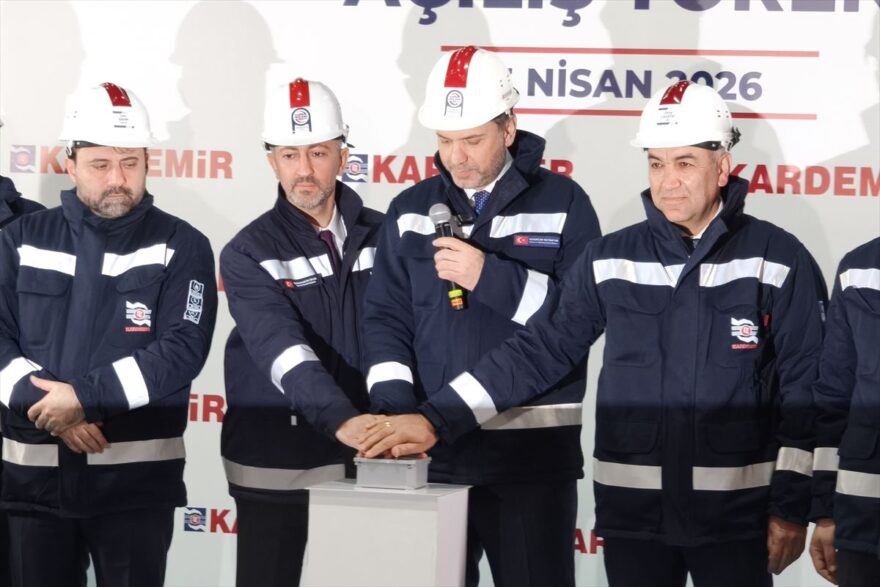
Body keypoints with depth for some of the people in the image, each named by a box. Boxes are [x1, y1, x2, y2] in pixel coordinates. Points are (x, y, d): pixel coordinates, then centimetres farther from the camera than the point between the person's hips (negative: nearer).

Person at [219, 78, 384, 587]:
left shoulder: (382, 236, 5)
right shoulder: (249, 254, -7)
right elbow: (284, 352, -22)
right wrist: (341, 421, -38)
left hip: (364, 461, 3)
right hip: (275, 467, -3)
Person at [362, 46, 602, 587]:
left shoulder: (562, 203, 0)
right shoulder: (412, 210, 10)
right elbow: (387, 317, 7)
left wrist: (491, 276, -16)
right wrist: (395, 408, -9)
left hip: (535, 450, -3)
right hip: (434, 448, 3)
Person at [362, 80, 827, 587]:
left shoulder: (778, 261, -3)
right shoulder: (611, 259, 4)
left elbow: (804, 390, -2)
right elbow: (540, 350, 3)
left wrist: (792, 506, -5)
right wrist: (438, 419, -6)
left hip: (735, 512, -2)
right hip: (632, 509, 3)